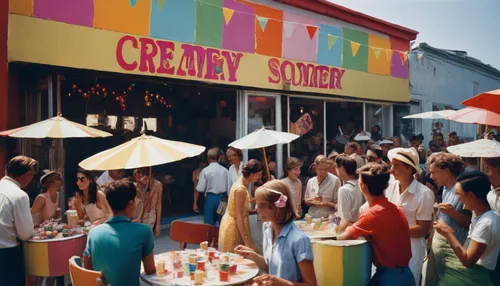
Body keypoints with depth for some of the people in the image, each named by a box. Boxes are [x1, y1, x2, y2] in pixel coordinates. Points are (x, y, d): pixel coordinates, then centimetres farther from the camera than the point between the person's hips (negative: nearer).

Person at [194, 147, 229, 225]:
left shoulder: (205, 171, -9)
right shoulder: (225, 170, -3)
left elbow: (199, 189, -9)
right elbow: (228, 187, 0)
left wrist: (195, 203, -1)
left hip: (210, 198, -2)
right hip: (222, 198, 2)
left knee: (209, 224, 6)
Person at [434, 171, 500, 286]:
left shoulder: (486, 223, -21)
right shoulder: (480, 215, 6)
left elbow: (468, 261, -20)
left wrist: (448, 233, -15)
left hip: (472, 276, -8)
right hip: (469, 271, 8)